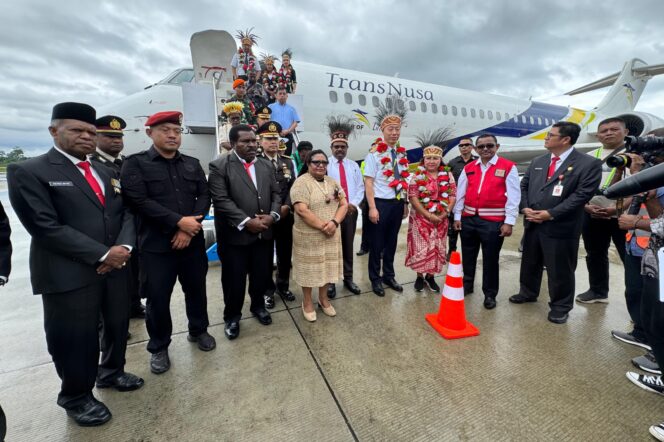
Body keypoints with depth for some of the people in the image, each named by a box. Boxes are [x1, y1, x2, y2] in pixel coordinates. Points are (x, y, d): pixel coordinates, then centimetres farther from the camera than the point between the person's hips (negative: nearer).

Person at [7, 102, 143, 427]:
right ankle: (76, 397, 33)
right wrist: (102, 254, -18)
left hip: (115, 266, 6)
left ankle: (111, 372, 43)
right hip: (69, 274, -5)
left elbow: (125, 213, 8)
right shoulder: (28, 171, -5)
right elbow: (45, 227, -15)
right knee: (76, 339, 8)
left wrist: (124, 247, -10)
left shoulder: (104, 174, 14)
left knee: (119, 324, 17)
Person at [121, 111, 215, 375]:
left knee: (197, 290, 15)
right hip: (156, 245, -3)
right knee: (157, 298, 8)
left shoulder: (192, 164, 11)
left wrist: (190, 228, -11)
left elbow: (204, 196, 2)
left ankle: (198, 331, 38)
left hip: (193, 241, 4)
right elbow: (139, 201, -13)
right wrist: (179, 221, -18)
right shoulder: (135, 163, -1)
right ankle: (158, 347, 30)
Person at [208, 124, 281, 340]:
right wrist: (246, 221, -19)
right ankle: (232, 316, 32)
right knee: (234, 279, 9)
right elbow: (221, 200, -14)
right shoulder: (219, 166, -6)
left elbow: (275, 194, 8)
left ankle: (258, 306, 41)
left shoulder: (267, 166, 11)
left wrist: (272, 215, -10)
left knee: (262, 275, 16)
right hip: (235, 234, -4)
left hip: (264, 233, 5)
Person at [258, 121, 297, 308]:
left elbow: (293, 187, 5)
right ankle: (268, 290, 25)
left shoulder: (288, 161, 9)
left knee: (285, 253, 13)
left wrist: (287, 206, -9)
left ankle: (283, 286, 32)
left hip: (286, 216, 4)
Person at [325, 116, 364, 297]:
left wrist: (353, 204, -8)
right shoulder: (325, 165, -3)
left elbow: (360, 188, 8)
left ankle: (348, 278, 26)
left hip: (351, 211, 4)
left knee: (348, 246, 13)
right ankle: (330, 281, 18)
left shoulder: (353, 165, 12)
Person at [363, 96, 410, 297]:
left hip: (398, 203, 6)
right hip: (381, 203, -6)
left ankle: (389, 276, 31)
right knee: (377, 243, 6)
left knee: (392, 242, 16)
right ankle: (375, 279, 23)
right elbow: (368, 182, -12)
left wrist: (405, 204, 11)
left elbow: (404, 180, 14)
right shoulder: (375, 153, -9)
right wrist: (372, 207, -17)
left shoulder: (401, 153, 10)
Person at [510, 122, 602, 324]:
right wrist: (525, 208, -4)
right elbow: (524, 186, 12)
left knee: (560, 270, 6)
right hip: (532, 224, 6)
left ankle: (560, 306, 25)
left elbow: (582, 194, -13)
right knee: (529, 262, 18)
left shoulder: (589, 163, -6)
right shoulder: (537, 162, 11)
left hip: (561, 227, -5)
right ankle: (528, 293, 38)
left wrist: (551, 214, -18)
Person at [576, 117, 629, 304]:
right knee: (595, 255, 14)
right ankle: (598, 291, 29)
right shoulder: (589, 157, 10)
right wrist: (586, 206, -5)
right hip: (592, 215, 4)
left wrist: (618, 208, -17)